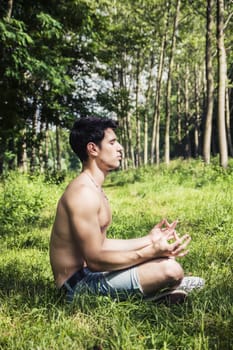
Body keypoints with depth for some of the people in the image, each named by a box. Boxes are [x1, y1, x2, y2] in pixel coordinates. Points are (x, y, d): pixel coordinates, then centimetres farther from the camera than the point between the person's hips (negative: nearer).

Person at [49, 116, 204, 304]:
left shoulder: (93, 189, 12)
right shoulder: (83, 193, -21)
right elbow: (96, 259, -24)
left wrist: (148, 240, 13)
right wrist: (152, 252, -25)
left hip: (90, 273, 11)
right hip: (81, 282, -11)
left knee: (165, 257, 24)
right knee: (170, 269, -22)